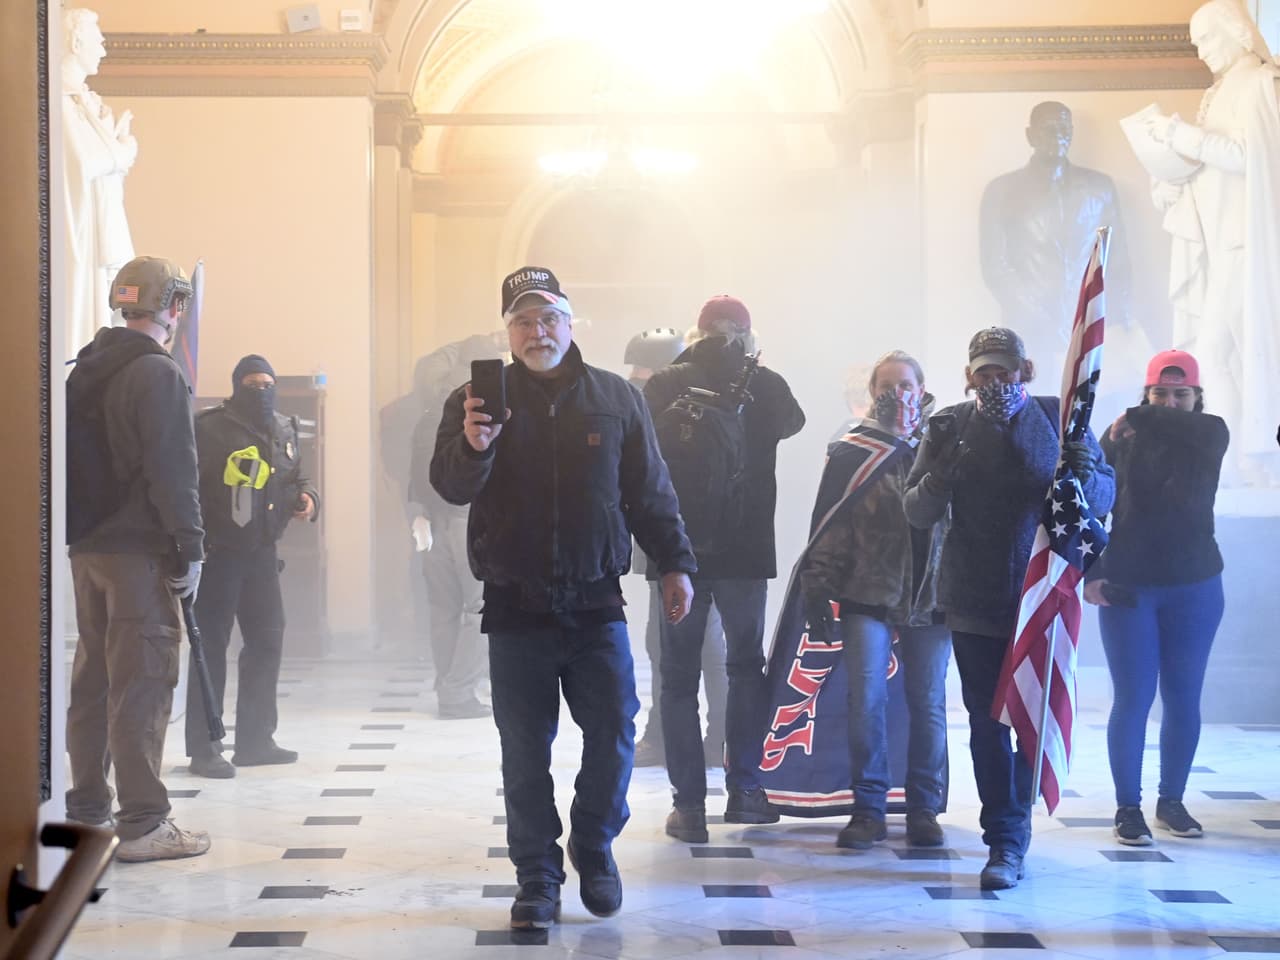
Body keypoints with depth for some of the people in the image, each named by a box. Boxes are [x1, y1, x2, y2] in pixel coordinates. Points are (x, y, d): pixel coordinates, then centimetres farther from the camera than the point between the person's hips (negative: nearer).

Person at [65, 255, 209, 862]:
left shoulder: (85, 371, 14)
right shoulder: (158, 373, -12)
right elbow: (172, 469, -17)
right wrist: (189, 545, -14)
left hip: (86, 549, 9)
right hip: (139, 549, -8)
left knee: (93, 677, 15)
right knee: (144, 682, -6)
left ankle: (86, 810, 22)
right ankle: (143, 823, -4)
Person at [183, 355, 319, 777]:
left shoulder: (284, 430, 12)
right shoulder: (210, 427, -10)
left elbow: (296, 476, 24)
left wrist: (308, 497, 3)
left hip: (261, 551, 7)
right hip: (218, 551, -7)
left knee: (267, 642, 12)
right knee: (211, 646, -3)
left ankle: (255, 740, 23)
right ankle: (203, 748, 1)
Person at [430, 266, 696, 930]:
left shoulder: (615, 399, 6)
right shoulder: (476, 400, 3)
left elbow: (651, 493, 11)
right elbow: (450, 487, -8)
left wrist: (674, 563, 6)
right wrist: (472, 447, -28)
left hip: (596, 603, 1)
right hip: (515, 608, -1)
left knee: (614, 735, 0)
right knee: (525, 753, 3)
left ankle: (595, 850, 24)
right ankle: (537, 879, 14)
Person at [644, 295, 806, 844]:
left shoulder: (664, 386, -5)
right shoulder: (765, 386, -3)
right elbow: (793, 422, 20)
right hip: (745, 550, 0)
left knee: (679, 675, 6)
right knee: (746, 665, 17)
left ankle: (690, 804, 2)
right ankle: (743, 788, 13)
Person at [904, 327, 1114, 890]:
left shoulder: (1059, 418, 0)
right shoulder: (950, 427, 1)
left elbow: (1105, 496, 0)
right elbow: (916, 513, 0)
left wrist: (1083, 474, -23)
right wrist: (941, 473, -21)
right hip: (974, 603, 0)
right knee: (987, 720, 1)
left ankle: (1010, 838, 23)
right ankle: (1005, 841, 7)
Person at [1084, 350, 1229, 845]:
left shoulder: (1210, 436, -1)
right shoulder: (1119, 439, -2)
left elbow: (1197, 429, -26)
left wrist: (1138, 421, -22)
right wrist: (1091, 572, -14)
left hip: (1194, 589, 2)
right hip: (1127, 588, -2)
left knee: (1183, 700, 8)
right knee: (1133, 699, -2)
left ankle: (1172, 801, 22)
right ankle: (1128, 808, 7)